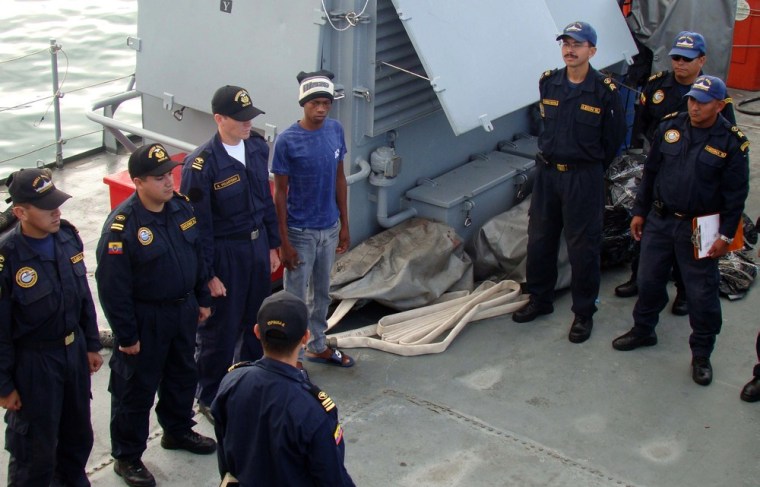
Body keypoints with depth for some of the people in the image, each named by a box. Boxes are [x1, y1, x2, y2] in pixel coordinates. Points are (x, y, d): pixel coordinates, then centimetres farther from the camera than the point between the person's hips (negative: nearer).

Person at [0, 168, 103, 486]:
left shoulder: (67, 235, -7)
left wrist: (91, 344, 14)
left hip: (74, 350, 6)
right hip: (33, 363, -6)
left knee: (78, 434, 24)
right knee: (36, 448, 9)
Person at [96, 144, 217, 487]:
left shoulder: (182, 207, -3)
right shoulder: (121, 226, -25)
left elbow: (197, 255, 12)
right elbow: (112, 287, -21)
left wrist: (203, 300, 15)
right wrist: (126, 336, -17)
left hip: (184, 310, 7)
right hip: (145, 320, -7)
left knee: (183, 375, 23)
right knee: (136, 388, 6)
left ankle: (178, 430, 47)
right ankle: (127, 457, 22)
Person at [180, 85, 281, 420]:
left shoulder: (258, 147, -1)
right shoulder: (201, 165, -22)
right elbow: (198, 225, -17)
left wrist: (272, 244, 14)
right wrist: (207, 275, -15)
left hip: (257, 245, 6)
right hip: (224, 253, -6)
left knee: (257, 320, 19)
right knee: (220, 329, 7)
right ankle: (210, 398, 26)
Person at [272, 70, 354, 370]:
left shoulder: (336, 130, -3)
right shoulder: (287, 141, -18)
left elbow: (339, 178, 7)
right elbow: (280, 193, -13)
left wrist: (344, 224, 9)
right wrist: (284, 242, -13)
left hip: (329, 228, 5)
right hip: (300, 232, -5)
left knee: (321, 293, 21)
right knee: (295, 298, 8)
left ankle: (317, 346, 39)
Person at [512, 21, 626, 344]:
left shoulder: (604, 91, -12)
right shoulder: (548, 83, 2)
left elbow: (614, 138, -2)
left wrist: (591, 167, 5)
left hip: (584, 177, -5)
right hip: (547, 172, 5)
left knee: (583, 247, 3)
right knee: (539, 239, 13)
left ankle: (584, 313, 15)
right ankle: (540, 300, 31)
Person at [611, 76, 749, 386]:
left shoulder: (731, 143, -11)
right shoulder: (670, 127, 0)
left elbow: (736, 194, -7)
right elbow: (650, 172, 10)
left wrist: (726, 235, -9)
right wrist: (639, 211, 10)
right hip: (659, 221, 4)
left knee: (702, 293, 4)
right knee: (649, 280, 15)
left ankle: (701, 354, 18)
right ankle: (643, 330, 37)